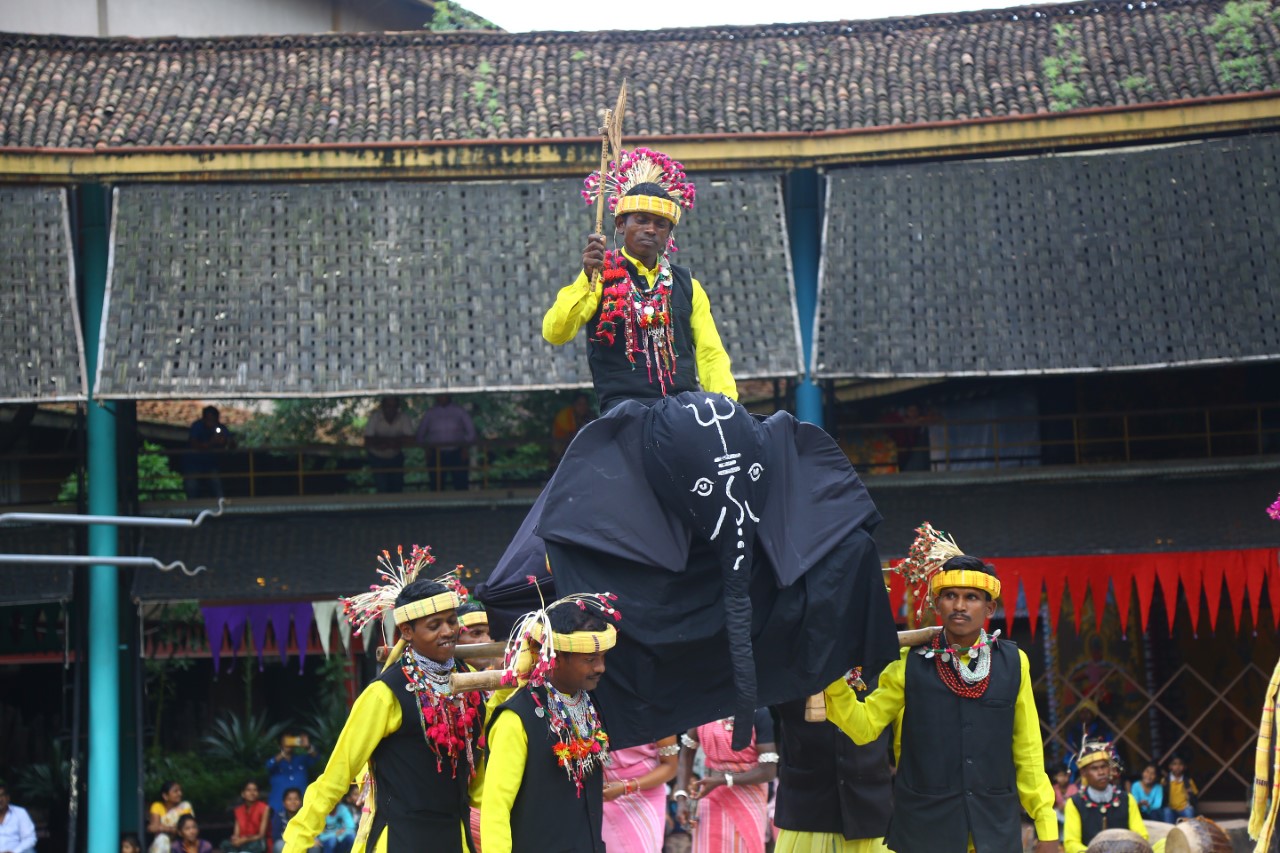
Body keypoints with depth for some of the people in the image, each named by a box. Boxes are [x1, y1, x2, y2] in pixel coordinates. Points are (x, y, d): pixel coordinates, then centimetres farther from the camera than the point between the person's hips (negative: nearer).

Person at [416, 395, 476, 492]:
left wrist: (466, 448, -5)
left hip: (457, 454, -1)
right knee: (436, 486, 0)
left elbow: (471, 430, 6)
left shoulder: (459, 411, 7)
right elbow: (421, 432, 15)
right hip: (436, 455, 1)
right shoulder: (430, 413, 10)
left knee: (461, 486, -7)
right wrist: (426, 448, 1)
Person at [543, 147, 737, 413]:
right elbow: (554, 334, -6)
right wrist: (587, 277, -20)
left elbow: (710, 352, 15)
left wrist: (725, 405, -4)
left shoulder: (687, 285, 21)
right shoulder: (600, 276, 9)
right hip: (625, 407, -4)